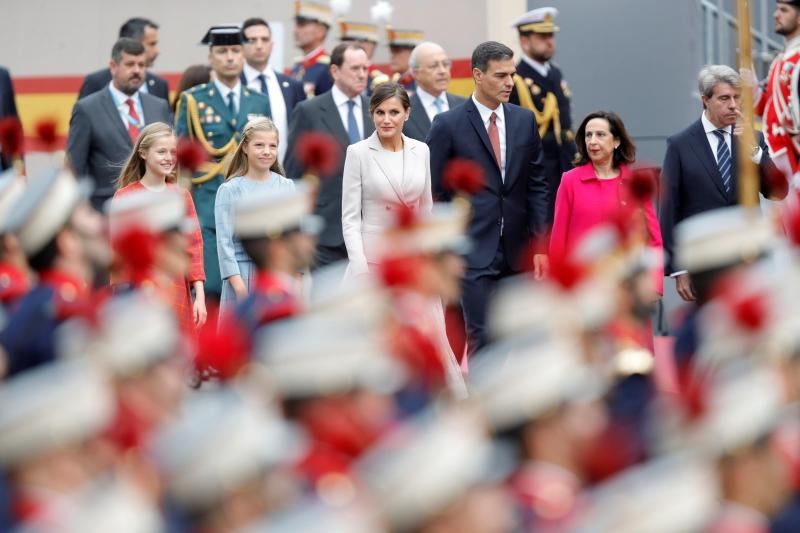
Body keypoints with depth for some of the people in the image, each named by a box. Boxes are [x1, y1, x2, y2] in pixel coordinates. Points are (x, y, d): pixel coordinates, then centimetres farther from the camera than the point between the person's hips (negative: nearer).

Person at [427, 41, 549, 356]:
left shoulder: (525, 121, 8)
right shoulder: (448, 125, -5)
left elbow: (537, 187, 10)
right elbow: (434, 194, -2)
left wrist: (540, 245, 4)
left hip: (515, 253, 4)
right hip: (473, 251, -4)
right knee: (483, 339, -9)